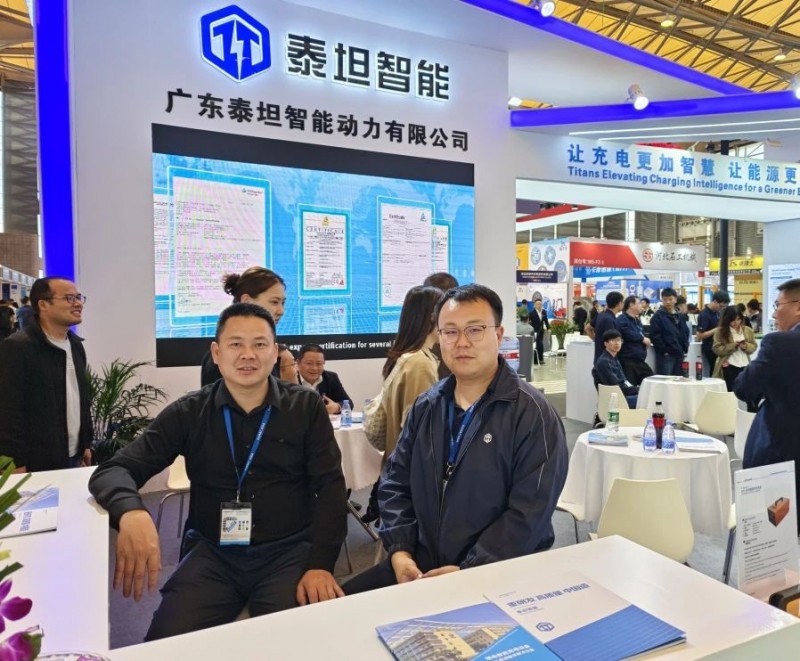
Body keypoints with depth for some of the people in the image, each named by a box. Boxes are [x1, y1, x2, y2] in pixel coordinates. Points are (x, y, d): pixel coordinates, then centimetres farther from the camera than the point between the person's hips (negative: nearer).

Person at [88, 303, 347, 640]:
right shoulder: (188, 413, 1)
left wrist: (320, 564, -16)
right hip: (212, 553, 2)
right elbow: (114, 470, -5)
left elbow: (329, 487, -3)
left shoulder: (307, 407, -1)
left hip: (289, 552, -1)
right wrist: (131, 513, -29)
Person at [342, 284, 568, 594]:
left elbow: (528, 514, -16)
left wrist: (468, 572, -19)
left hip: (498, 574, -5)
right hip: (420, 565, 5)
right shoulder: (426, 406, 7)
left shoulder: (532, 414, -11)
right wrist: (399, 551, -4)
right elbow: (396, 481, 9)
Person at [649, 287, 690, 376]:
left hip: (679, 355, 6)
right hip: (665, 355, -6)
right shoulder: (658, 316, -5)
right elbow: (654, 336, -11)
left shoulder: (680, 316, 15)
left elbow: (686, 333, 21)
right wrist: (664, 350, -14)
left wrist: (685, 349, 9)